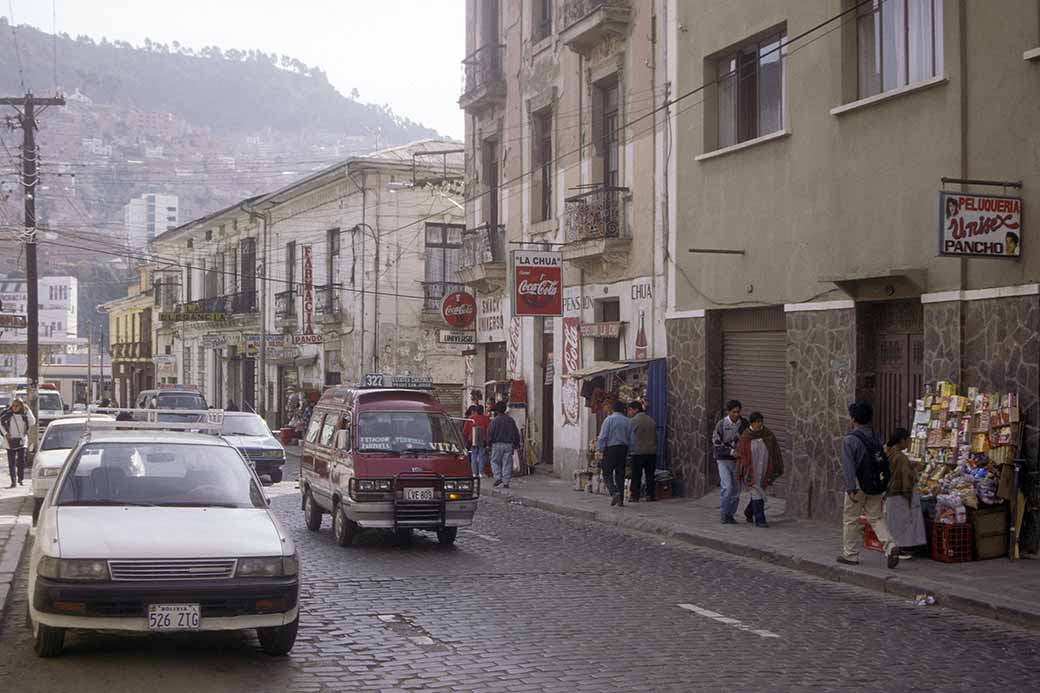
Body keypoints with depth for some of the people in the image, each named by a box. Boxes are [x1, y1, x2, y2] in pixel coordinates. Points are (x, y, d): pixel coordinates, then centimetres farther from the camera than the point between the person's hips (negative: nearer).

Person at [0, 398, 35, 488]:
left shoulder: (24, 414, 0)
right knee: (12, 462, 0)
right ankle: (13, 481, 3)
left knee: (21, 461, 2)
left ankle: (20, 478, 18)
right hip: (10, 442, -1)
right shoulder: (7, 413, -5)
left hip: (21, 441, 1)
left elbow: (32, 422, -12)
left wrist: (28, 410, -13)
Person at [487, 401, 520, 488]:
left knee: (495, 462, 11)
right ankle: (506, 482, 2)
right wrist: (516, 444, 18)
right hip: (508, 445, 3)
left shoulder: (495, 421, -8)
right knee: (507, 463, 4)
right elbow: (516, 433, 10)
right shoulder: (511, 420, 6)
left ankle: (498, 478, -4)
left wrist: (489, 443, 7)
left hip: (497, 444, -3)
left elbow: (490, 433, -8)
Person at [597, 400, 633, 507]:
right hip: (623, 449, 4)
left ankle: (614, 492, -22)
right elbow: (631, 439, 8)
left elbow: (603, 437, -9)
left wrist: (600, 450, -3)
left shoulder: (609, 419, -6)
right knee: (620, 474, 9)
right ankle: (620, 500, 9)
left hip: (611, 449, -4)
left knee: (607, 473, 0)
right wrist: (627, 454, 15)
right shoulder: (628, 421, 7)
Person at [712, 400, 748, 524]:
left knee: (736, 489, 4)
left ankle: (730, 514, 19)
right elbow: (716, 443, -11)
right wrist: (731, 452, -22)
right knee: (727, 487, -15)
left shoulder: (744, 423, -2)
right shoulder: (721, 424, -9)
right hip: (723, 460, -3)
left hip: (738, 461, 3)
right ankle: (723, 514, 1)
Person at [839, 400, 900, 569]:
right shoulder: (876, 438, 10)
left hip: (859, 485, -6)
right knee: (877, 518, 11)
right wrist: (885, 488, 17)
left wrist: (851, 488, -24)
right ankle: (890, 547, -9)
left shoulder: (850, 440, -12)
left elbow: (848, 466, -20)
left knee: (851, 520, 7)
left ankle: (850, 555, 14)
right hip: (876, 485, 6)